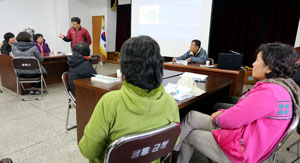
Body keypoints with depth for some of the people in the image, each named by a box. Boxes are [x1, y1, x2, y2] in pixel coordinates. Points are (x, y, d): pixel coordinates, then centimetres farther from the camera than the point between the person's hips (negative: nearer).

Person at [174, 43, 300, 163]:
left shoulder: (270, 92, -28)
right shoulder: (279, 85, 6)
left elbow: (230, 120, -25)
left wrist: (217, 118, -3)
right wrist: (224, 113, 1)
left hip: (239, 150, -9)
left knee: (189, 135, 3)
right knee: (192, 116, 8)